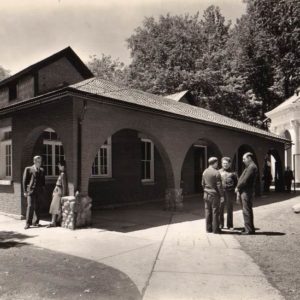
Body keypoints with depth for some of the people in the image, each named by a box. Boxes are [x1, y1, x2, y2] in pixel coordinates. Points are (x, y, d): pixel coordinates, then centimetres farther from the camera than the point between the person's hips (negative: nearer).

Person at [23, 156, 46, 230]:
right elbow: (24, 181, 3)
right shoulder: (28, 169, 5)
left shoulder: (42, 170, 16)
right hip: (31, 190, -3)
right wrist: (25, 191, -4)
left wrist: (43, 191, 12)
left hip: (39, 191, 4)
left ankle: (36, 222, 15)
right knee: (30, 206, -11)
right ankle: (28, 223, -5)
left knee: (37, 207, 5)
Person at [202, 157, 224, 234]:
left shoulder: (205, 172, 6)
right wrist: (222, 195, -8)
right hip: (214, 195, -6)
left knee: (208, 211, 10)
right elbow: (219, 186, -14)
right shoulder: (216, 173, -14)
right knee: (215, 212, 1)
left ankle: (208, 228, 17)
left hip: (206, 195, 6)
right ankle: (215, 229, 7)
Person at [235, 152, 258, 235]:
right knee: (246, 211, 14)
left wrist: (238, 187, -8)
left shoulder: (252, 167, -15)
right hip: (244, 191, 10)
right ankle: (249, 228, 22)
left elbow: (245, 180, -20)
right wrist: (239, 188, 6)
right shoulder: (249, 167, 19)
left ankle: (249, 230, 0)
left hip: (247, 192, -10)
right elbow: (242, 178, 18)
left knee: (247, 211, -6)